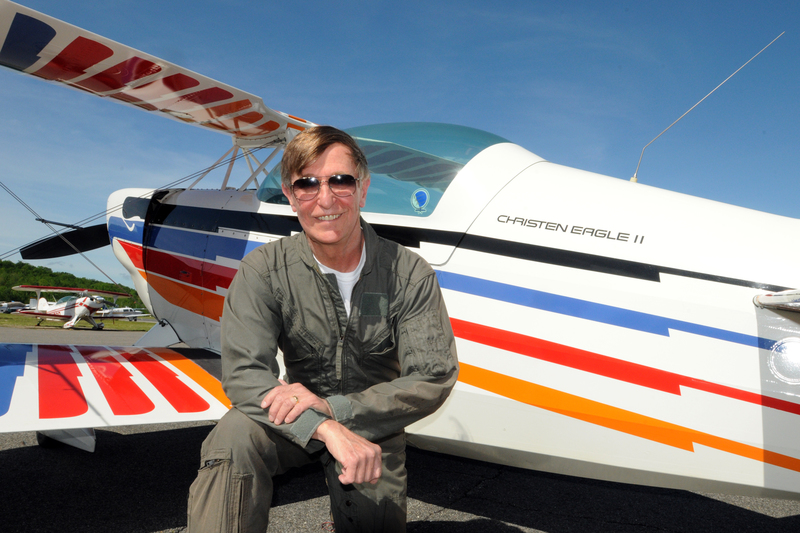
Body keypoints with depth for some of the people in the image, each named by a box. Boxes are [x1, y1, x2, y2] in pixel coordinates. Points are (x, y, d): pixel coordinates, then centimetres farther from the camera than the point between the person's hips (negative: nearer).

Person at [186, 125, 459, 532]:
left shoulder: (411, 275, -15)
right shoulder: (263, 270, -14)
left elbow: (433, 379, -17)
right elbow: (244, 373, -21)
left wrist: (332, 406, -28)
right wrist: (327, 430, -36)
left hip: (374, 426, 2)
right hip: (296, 420, -1)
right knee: (233, 436, -29)